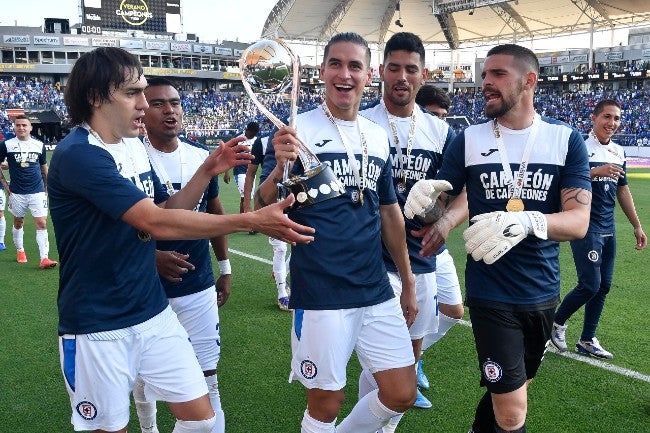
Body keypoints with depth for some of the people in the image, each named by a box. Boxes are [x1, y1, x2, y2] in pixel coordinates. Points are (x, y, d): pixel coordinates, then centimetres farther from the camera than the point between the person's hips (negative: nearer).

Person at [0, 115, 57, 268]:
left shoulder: (39, 145, 4)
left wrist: (46, 187, 14)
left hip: (37, 191, 0)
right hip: (17, 192, 0)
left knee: (41, 223, -8)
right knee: (18, 222, 15)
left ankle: (44, 258, -10)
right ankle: (20, 251, 36)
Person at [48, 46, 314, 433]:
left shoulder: (135, 146, 6)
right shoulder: (77, 155, -20)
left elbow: (166, 212, 11)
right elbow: (156, 223, -27)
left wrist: (207, 173, -5)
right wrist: (252, 221, -29)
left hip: (154, 313, 7)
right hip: (98, 329, -6)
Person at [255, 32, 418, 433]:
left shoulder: (379, 137, 9)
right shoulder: (298, 130, -7)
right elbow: (263, 209, -13)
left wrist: (408, 282, 18)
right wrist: (280, 169, -34)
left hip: (378, 292, 5)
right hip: (320, 296, -5)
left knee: (402, 395, 9)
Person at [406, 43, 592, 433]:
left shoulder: (567, 140, -4)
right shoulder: (468, 140, -4)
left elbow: (579, 221, -14)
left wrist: (527, 222, -35)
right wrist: (426, 199, -25)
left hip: (543, 293, 2)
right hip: (491, 294, -2)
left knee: (513, 387, 22)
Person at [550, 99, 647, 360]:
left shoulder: (618, 152, 12)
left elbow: (622, 190, 20)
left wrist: (637, 226, 20)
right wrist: (596, 172, -30)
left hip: (608, 229, 8)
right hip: (585, 228, -7)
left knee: (603, 286, 10)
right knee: (590, 285, -9)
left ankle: (587, 341, 23)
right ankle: (557, 323, 17)